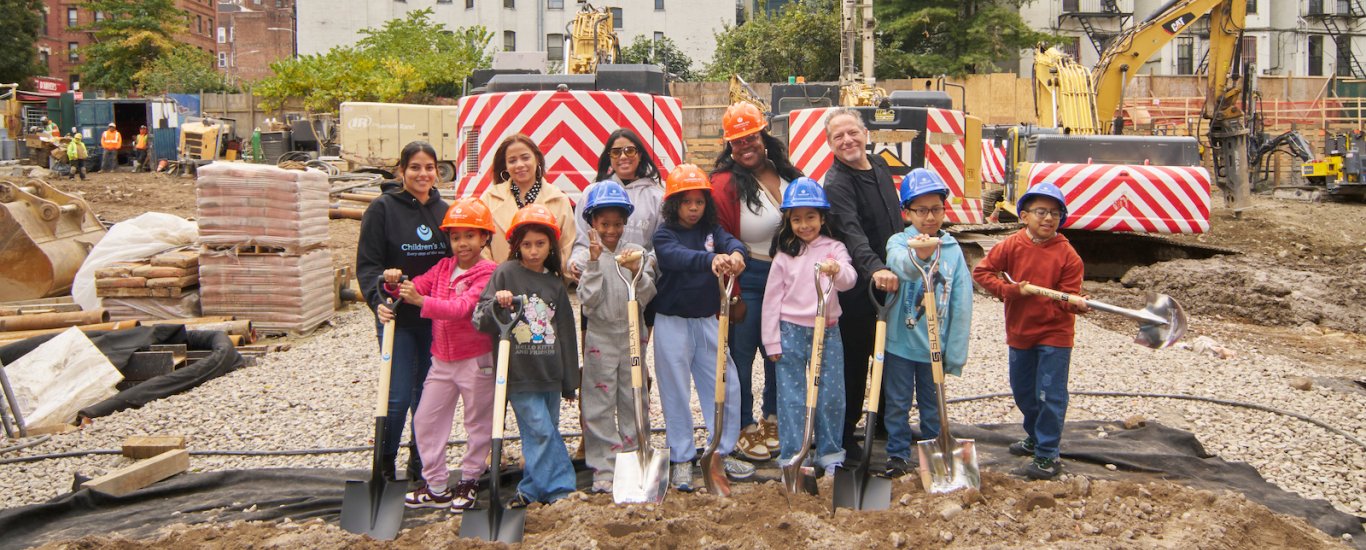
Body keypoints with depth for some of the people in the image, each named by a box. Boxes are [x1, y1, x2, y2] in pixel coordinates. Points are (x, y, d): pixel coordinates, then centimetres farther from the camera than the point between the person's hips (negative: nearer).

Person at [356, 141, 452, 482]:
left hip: (437, 319, 4)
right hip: (397, 316, -4)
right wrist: (378, 299, -23)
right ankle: (384, 466, 15)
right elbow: (367, 263, -8)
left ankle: (420, 467, 24)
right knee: (398, 397, -5)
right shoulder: (383, 208, -4)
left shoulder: (444, 210, 10)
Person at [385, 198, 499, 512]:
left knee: (478, 422, 6)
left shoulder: (487, 273, -15)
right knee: (425, 420, 8)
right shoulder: (443, 268, 8)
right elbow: (416, 288, 3)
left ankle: (468, 482, 21)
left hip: (476, 360, -6)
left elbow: (463, 307, -27)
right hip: (441, 360, 7)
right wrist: (396, 284, -20)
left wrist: (422, 301, -38)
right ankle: (436, 487, 18)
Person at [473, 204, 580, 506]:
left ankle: (532, 490, 22)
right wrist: (497, 303, -28)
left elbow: (565, 333, 13)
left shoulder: (555, 283, 9)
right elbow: (480, 320, -7)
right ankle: (560, 488, 1)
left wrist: (569, 381, 14)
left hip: (550, 375, 5)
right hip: (520, 374, -4)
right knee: (542, 432, -8)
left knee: (541, 434, 10)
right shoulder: (506, 273, -3)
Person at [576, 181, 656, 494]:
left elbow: (646, 297, -3)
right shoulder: (588, 256, -4)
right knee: (600, 404, 0)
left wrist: (637, 272, -20)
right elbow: (587, 300, -13)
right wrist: (595, 263, -21)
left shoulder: (637, 253, 2)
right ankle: (604, 468, 7)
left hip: (632, 334, 2)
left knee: (633, 400, 11)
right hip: (600, 336, -2)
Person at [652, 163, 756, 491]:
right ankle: (681, 459, 14)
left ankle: (723, 452, 21)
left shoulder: (711, 230, 5)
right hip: (672, 322, -4)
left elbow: (730, 241, -16)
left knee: (726, 386, 6)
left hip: (706, 321, 4)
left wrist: (735, 253, -42)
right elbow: (678, 255, -31)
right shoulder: (665, 235, -9)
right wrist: (710, 259, -51)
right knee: (676, 391, 3)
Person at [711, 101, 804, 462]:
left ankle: (772, 418, 33)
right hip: (748, 280, -5)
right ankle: (745, 428, 20)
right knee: (743, 354, 5)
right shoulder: (725, 183, -12)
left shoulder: (787, 175, 5)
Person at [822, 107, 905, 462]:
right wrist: (875, 268, -50)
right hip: (858, 287, -8)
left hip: (892, 281, 8)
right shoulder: (836, 184, -19)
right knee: (854, 362, 2)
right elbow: (852, 234, -35)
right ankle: (843, 435, 14)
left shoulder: (879, 165, 7)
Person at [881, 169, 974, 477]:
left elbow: (962, 305, -1)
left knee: (933, 403, 15)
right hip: (900, 342, -2)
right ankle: (898, 454, 24)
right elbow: (899, 263, -35)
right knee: (898, 403, 9)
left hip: (935, 346, 2)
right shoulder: (899, 242, -9)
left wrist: (955, 353, -2)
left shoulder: (952, 249, -2)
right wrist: (918, 255, -58)